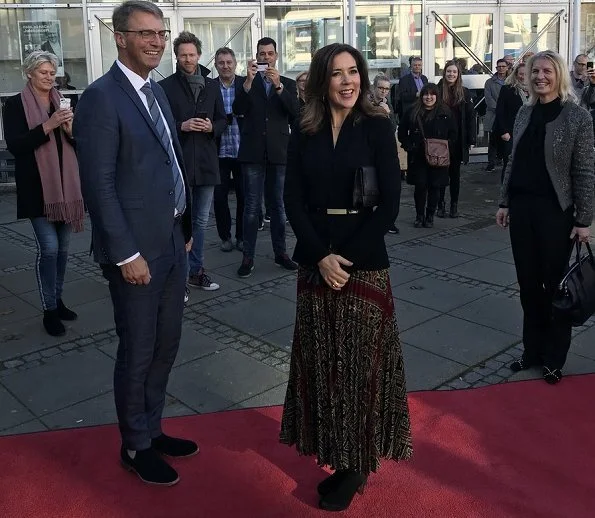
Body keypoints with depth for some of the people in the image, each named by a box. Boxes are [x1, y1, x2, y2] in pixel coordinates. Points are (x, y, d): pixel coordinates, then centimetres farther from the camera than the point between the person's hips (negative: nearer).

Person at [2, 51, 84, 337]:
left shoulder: (61, 102, 11)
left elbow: (78, 143, 10)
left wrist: (70, 128, -11)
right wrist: (48, 126, -21)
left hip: (65, 185, 5)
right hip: (38, 188, -5)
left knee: (62, 246, 11)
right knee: (48, 247, -9)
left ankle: (58, 300, 25)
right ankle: (49, 310, 1)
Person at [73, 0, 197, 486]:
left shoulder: (156, 90, 11)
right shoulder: (101, 98, -14)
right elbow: (99, 185, -18)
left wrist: (186, 228, 14)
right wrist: (126, 253, -19)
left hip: (172, 241, 8)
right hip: (137, 248, -8)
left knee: (166, 344, 17)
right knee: (138, 351, 7)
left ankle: (152, 428, 36)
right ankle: (135, 446, 27)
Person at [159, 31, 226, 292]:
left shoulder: (212, 85, 10)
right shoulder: (165, 87, -3)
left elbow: (223, 119, 14)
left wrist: (212, 127, -6)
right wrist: (182, 126, -17)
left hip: (206, 162, 5)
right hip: (177, 162, -4)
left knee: (201, 221, 13)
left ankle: (196, 270, 26)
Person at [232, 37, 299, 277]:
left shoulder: (288, 83, 10)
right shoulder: (247, 82, 8)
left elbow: (295, 111, -6)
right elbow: (237, 109, -7)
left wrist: (278, 85, -17)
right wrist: (248, 81, -18)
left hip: (278, 152, 1)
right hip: (253, 152, -1)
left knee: (278, 206, 9)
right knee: (251, 207, -1)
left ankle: (281, 252, 19)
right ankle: (248, 257, 3)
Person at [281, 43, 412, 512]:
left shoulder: (377, 126, -3)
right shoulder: (304, 132, 5)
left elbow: (389, 202, -9)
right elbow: (294, 200, -1)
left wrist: (348, 257, -13)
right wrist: (322, 256, -13)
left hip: (364, 258, -3)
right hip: (315, 258, 3)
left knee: (360, 359, 3)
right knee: (320, 357, 9)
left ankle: (356, 461, 18)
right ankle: (331, 445, 27)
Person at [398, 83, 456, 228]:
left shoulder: (445, 114, 3)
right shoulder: (413, 112, 4)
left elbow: (453, 134, 7)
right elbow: (402, 132, 9)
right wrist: (409, 146, -2)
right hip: (417, 157, 0)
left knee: (434, 187, 5)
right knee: (420, 186, -1)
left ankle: (430, 216, 17)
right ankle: (419, 216, 13)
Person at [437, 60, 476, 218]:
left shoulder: (464, 93, 2)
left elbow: (470, 117, 2)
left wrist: (471, 139, -4)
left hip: (458, 140, 1)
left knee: (455, 173, 9)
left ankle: (454, 205, 16)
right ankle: (440, 204, 13)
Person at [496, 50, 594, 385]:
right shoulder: (525, 113, 8)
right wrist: (505, 202, 10)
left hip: (555, 210, -5)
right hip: (522, 207, 5)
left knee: (555, 285, 7)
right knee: (528, 283, 11)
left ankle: (554, 358, 22)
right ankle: (533, 350, 26)